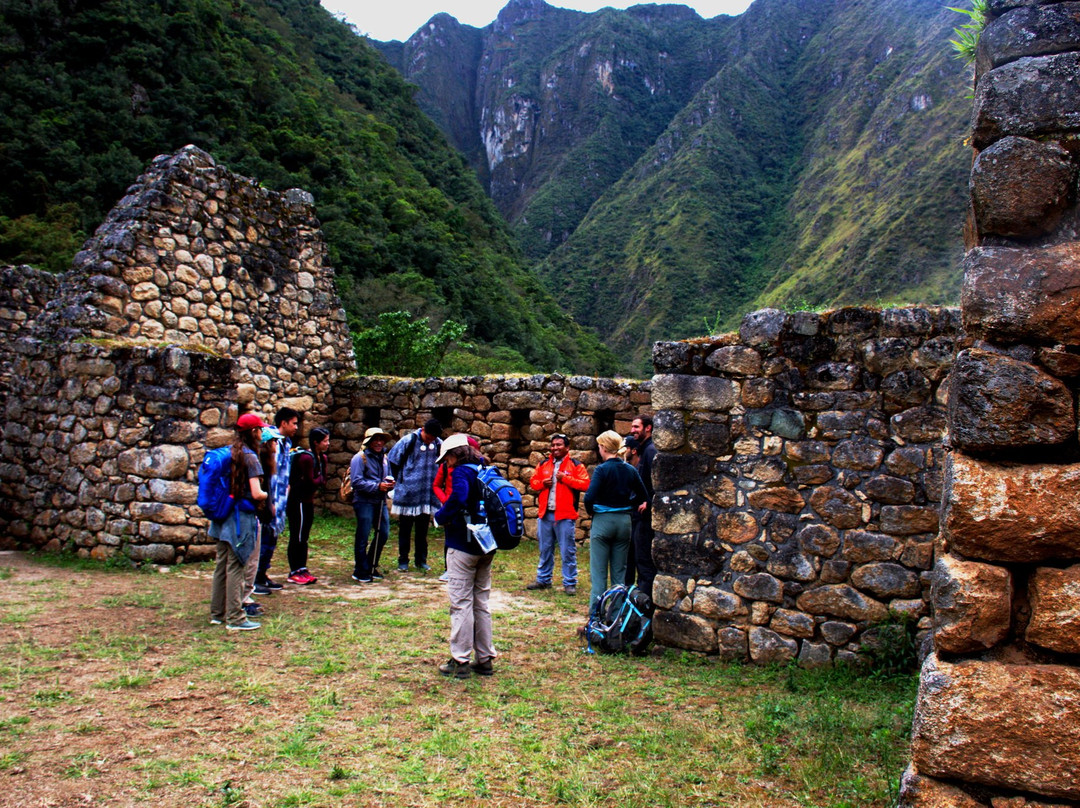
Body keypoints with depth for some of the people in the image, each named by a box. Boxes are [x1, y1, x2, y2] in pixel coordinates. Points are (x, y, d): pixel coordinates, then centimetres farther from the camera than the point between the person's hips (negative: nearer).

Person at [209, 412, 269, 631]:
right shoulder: (249, 457, -15)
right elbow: (256, 494, -20)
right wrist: (267, 496, -2)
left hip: (224, 516, 8)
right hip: (240, 517, -8)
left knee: (222, 564, 15)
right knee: (235, 568, -3)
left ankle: (217, 613, 25)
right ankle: (235, 618, 3)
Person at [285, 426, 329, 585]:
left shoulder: (322, 458, 8)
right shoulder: (306, 458, -20)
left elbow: (323, 480, 6)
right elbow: (312, 482, -21)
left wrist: (317, 480, -13)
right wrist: (320, 478, -3)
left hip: (309, 500, 9)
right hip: (298, 501, -9)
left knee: (304, 537, 13)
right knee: (297, 537, -2)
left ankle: (302, 569, 19)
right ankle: (294, 573, 5)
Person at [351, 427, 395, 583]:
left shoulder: (384, 458, 15)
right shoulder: (360, 458, -9)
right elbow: (357, 482, -17)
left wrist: (390, 484, 2)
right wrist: (377, 486, -20)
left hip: (380, 501, 7)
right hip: (364, 501, -7)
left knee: (384, 534, 9)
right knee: (362, 537, -2)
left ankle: (371, 566, 26)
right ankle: (360, 572, 8)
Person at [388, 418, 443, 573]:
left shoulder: (439, 444, -1)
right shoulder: (409, 441, -10)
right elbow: (393, 461, -2)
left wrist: (435, 482, 8)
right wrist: (400, 480, 2)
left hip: (427, 495, 3)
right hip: (408, 494, -3)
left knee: (422, 530, 13)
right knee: (405, 529, 7)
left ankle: (421, 560, 23)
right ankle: (403, 561, 17)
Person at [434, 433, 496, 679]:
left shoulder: (461, 472, -13)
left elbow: (458, 498, -32)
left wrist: (440, 517, -15)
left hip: (463, 545, -8)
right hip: (487, 547, 8)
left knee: (461, 603, 0)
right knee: (481, 602, 14)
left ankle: (461, 661, 5)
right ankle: (485, 659, 20)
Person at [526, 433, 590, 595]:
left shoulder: (575, 466, -1)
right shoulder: (543, 465, 13)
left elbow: (585, 484, -11)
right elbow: (533, 482, 16)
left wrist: (565, 478, -17)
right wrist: (542, 483, -5)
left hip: (565, 515, -5)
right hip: (545, 514, 5)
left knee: (568, 551, 0)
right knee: (545, 549, 15)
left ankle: (570, 583, 8)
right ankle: (543, 580, 26)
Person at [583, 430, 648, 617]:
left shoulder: (602, 469, -14)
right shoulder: (630, 470, 2)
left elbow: (589, 497, -22)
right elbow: (642, 495, 5)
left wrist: (590, 511, -4)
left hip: (603, 520, -5)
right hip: (624, 521, 5)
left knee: (599, 570, 4)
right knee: (620, 570, 14)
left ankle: (596, 610, 6)